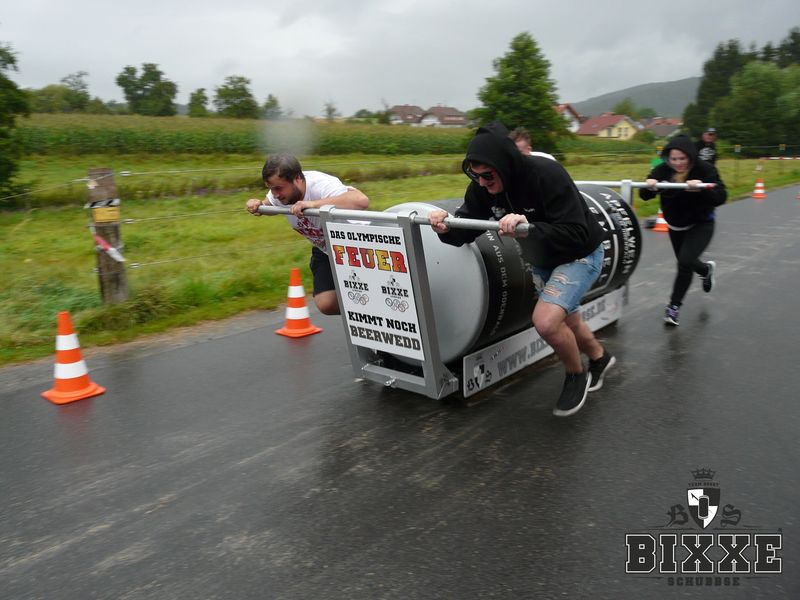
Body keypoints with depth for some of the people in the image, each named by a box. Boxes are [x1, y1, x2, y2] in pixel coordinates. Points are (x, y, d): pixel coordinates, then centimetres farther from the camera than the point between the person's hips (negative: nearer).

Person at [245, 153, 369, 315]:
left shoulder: (322, 185, -35)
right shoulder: (281, 191, -14)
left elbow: (361, 201, -54)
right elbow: (267, 205, 10)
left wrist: (313, 203, -57)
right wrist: (257, 205, -15)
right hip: (324, 251, 6)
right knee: (326, 304, -8)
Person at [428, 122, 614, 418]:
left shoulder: (547, 175, -34)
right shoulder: (483, 187, -16)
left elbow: (577, 236, -36)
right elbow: (466, 228, -11)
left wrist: (528, 228, -49)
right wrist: (446, 227, -34)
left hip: (580, 255, -7)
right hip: (542, 259, 7)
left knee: (546, 321, -25)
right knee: (566, 321, 22)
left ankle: (576, 375, 5)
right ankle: (599, 359, 54)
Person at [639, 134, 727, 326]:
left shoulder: (705, 170, -21)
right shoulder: (662, 170, -15)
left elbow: (721, 197, -27)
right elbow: (644, 195, -16)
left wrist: (701, 188, -45)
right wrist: (650, 187, -39)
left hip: (701, 225, -4)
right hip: (675, 226, 4)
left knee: (685, 261, -21)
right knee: (685, 263, 21)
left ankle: (674, 306, -6)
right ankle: (706, 269, 58)